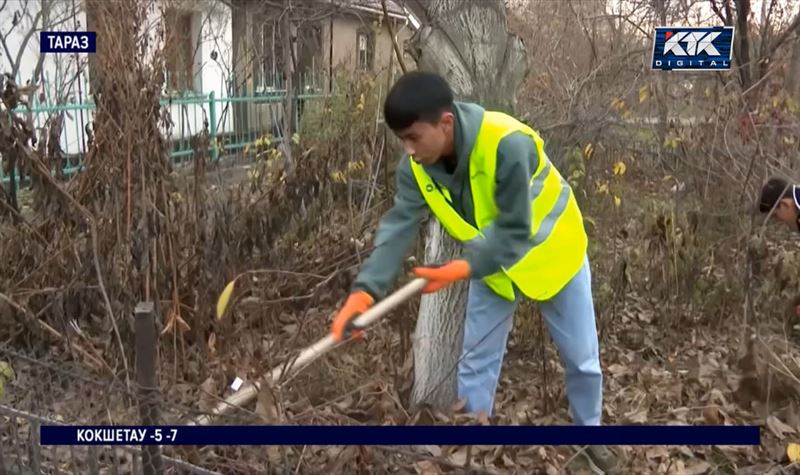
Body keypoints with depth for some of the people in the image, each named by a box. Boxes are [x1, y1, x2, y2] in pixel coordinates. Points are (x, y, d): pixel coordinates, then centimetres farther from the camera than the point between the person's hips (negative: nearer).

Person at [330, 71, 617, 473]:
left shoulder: (507, 145, -38)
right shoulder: (416, 166, -20)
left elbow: (515, 232, -32)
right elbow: (398, 227, -26)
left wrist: (463, 269, -40)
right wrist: (365, 290, -37)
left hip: (549, 252, -4)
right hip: (490, 262, 4)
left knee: (582, 358, 12)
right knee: (475, 362, 6)